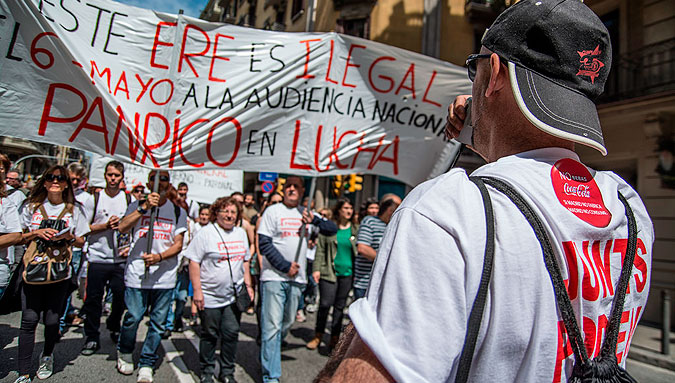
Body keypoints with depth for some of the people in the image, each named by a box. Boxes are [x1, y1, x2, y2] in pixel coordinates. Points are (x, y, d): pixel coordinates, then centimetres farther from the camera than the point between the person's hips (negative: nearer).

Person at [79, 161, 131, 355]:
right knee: (94, 298, 3)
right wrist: (105, 226, -14)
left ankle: (113, 326, 33)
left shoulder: (129, 199, 5)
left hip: (121, 259, 1)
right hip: (98, 257, -1)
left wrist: (130, 245, -4)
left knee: (121, 297, 6)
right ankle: (92, 337, 17)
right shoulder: (95, 198, 2)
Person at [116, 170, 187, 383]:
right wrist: (145, 207, -19)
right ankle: (124, 353, 30)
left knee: (158, 322, 4)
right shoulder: (137, 206, 8)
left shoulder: (178, 211, 8)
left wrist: (159, 257, -15)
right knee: (133, 317, 0)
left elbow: (178, 244, 2)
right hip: (137, 273, -1)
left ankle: (146, 365, 20)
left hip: (164, 276, 1)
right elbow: (123, 227, -10)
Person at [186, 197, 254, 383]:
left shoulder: (241, 233, 9)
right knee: (210, 335, 9)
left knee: (231, 334, 7)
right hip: (210, 296, -4)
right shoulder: (206, 233, -8)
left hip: (234, 295, 4)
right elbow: (194, 262, -9)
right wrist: (197, 290, -14)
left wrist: (248, 285, 12)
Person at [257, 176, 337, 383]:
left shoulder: (306, 213, 11)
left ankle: (266, 356, 39)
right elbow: (264, 243, -8)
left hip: (296, 278, 5)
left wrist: (314, 220, -12)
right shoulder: (273, 211, -2)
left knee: (287, 324, 16)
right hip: (274, 276, -5)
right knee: (272, 325, -5)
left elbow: (332, 229, 7)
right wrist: (285, 266, -13)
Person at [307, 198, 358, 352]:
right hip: (329, 272, -2)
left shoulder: (356, 229, 7)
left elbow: (359, 251, 10)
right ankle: (318, 336, 16)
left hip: (347, 273, 2)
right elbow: (320, 250, 2)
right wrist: (316, 269, -6)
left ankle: (334, 338, 22)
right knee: (325, 304, -3)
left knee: (340, 306, 9)